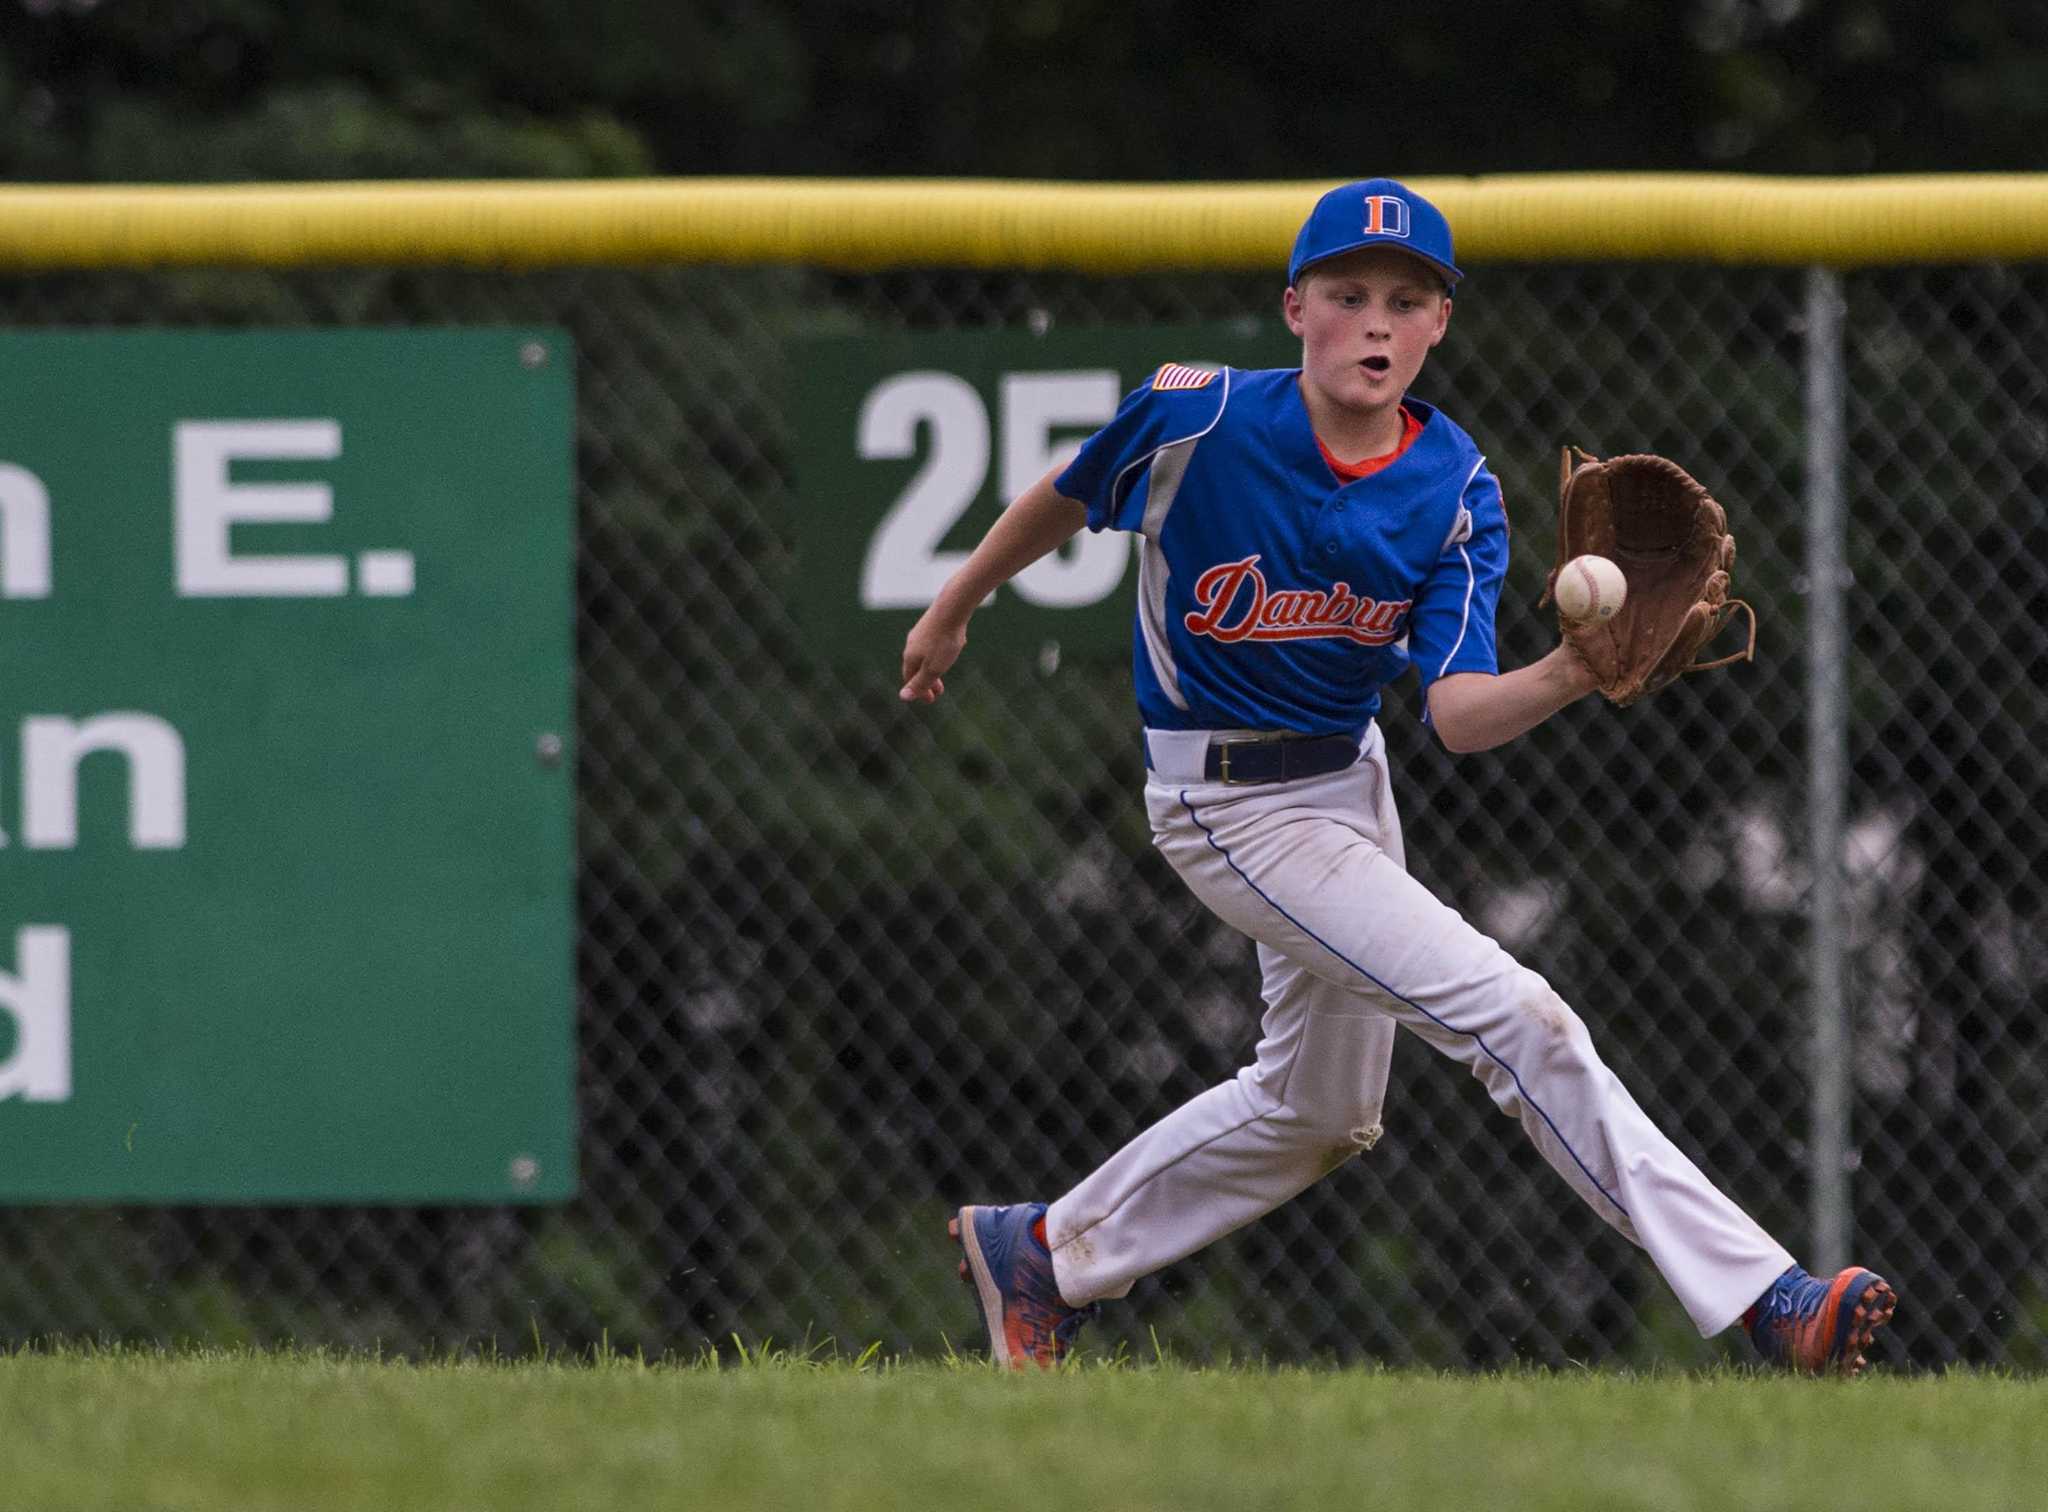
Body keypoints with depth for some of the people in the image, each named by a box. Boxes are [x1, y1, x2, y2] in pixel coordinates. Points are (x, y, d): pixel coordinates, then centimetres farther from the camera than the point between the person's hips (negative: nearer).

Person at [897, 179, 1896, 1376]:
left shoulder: (1457, 492, -10)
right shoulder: (1199, 420, -20)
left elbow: (1458, 713, -18)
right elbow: (1064, 501, 1)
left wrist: (1572, 676, -37)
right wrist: (953, 612, 14)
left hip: (1351, 778, 7)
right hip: (1233, 804, -7)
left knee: (1321, 1112, 22)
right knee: (1516, 1018, -16)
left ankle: (1042, 1255, 39)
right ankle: (1759, 1298, -19)